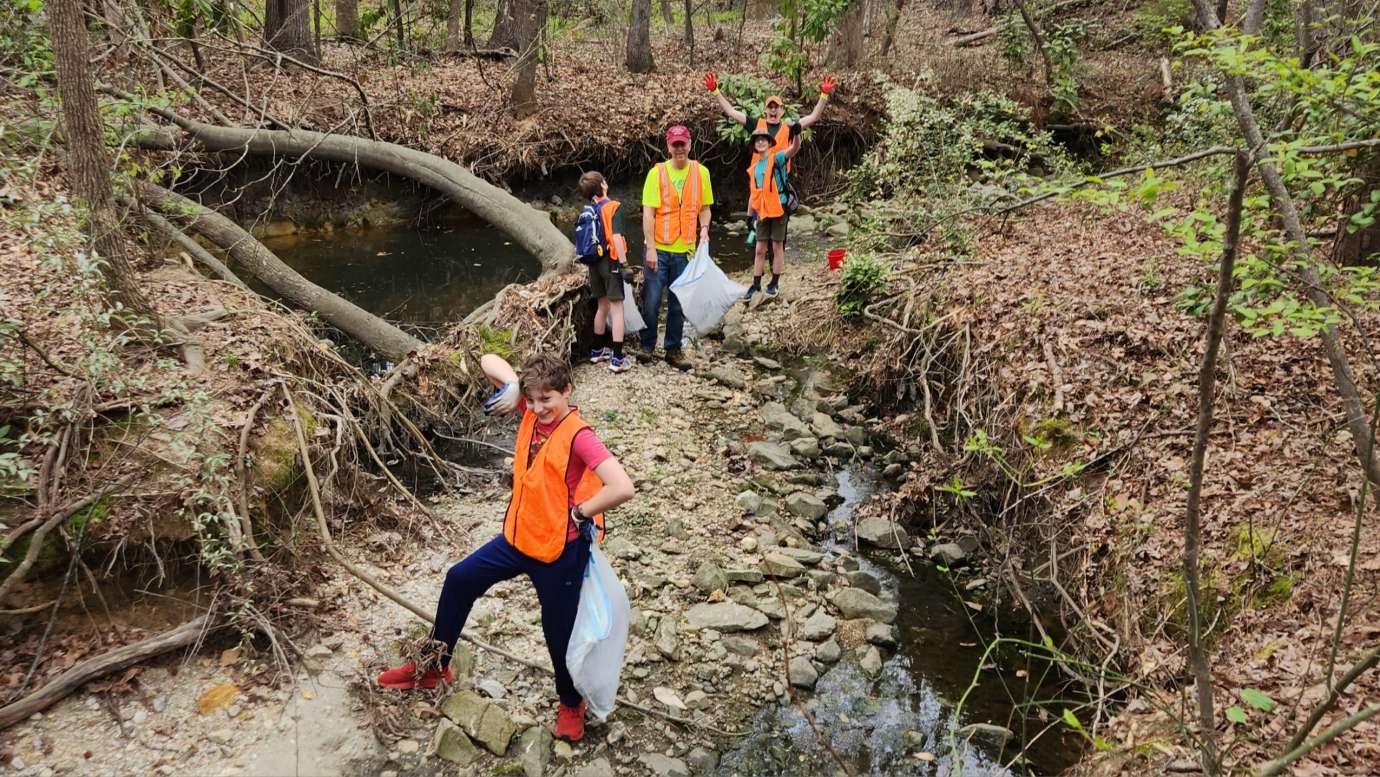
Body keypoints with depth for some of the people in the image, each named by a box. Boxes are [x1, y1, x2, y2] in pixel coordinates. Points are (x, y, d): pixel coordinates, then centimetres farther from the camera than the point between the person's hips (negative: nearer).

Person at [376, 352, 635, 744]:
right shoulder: (531, 411, -5)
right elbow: (489, 360, 0)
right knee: (460, 579, 19)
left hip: (560, 552, -7)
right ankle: (435, 665, 39)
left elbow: (622, 487, -37)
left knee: (559, 631, 9)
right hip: (519, 537, 8)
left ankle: (571, 704, 38)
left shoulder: (578, 436, -25)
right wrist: (512, 387, -18)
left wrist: (582, 512, -23)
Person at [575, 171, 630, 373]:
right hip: (610, 261, -6)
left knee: (603, 306, 20)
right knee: (617, 307, -3)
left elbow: (582, 239, 9)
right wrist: (624, 263, -17)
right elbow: (616, 237, -19)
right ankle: (617, 359, -7)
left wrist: (591, 262, 17)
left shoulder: (586, 211, 8)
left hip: (594, 263, 7)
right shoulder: (611, 206, -11)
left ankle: (598, 351, 28)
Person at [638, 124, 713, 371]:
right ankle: (647, 348, 19)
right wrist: (651, 248, -13)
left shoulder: (701, 172, 2)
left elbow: (704, 207, 13)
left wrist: (704, 228, -7)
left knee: (679, 305, 11)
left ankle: (673, 350, 24)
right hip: (659, 250, -3)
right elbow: (648, 213, -9)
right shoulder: (657, 172, -7)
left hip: (685, 250, 3)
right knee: (651, 302, 2)